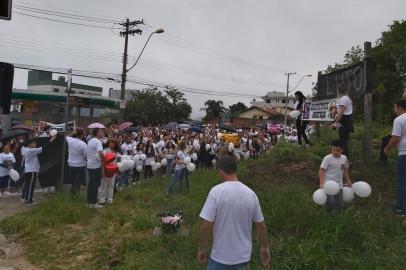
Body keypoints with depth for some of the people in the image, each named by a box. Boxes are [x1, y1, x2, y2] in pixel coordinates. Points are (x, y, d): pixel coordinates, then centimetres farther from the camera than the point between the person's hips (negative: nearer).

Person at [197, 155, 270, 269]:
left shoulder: (216, 191, -19)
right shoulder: (251, 194, -7)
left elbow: (206, 226, -19)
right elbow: (261, 225, 2)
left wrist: (201, 249, -4)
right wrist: (265, 247, 17)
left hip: (221, 257, -4)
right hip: (243, 256, 4)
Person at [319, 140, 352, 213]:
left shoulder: (344, 158, 4)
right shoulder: (327, 158, -13)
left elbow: (345, 170, 20)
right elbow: (321, 170, -15)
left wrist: (348, 180, 25)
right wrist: (322, 183, -24)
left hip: (339, 185, 6)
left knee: (339, 205, 10)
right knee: (330, 203, -17)